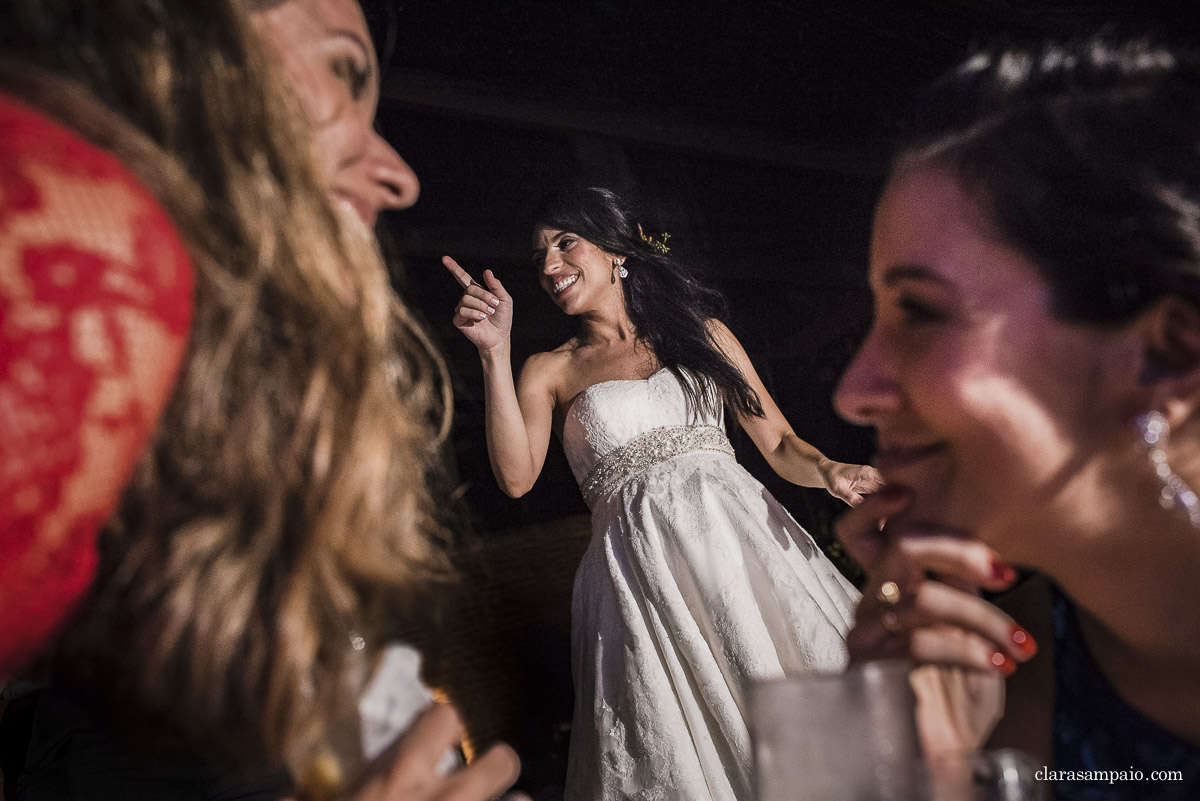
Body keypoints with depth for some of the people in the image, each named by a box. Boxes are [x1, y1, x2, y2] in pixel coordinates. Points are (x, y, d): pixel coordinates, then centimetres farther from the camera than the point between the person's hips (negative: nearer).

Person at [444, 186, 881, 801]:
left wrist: (828, 470, -9)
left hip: (741, 537, 2)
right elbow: (516, 476, -4)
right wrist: (495, 352, -6)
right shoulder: (549, 370, 14)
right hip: (641, 564, -1)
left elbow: (779, 443, 12)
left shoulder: (701, 330, 16)